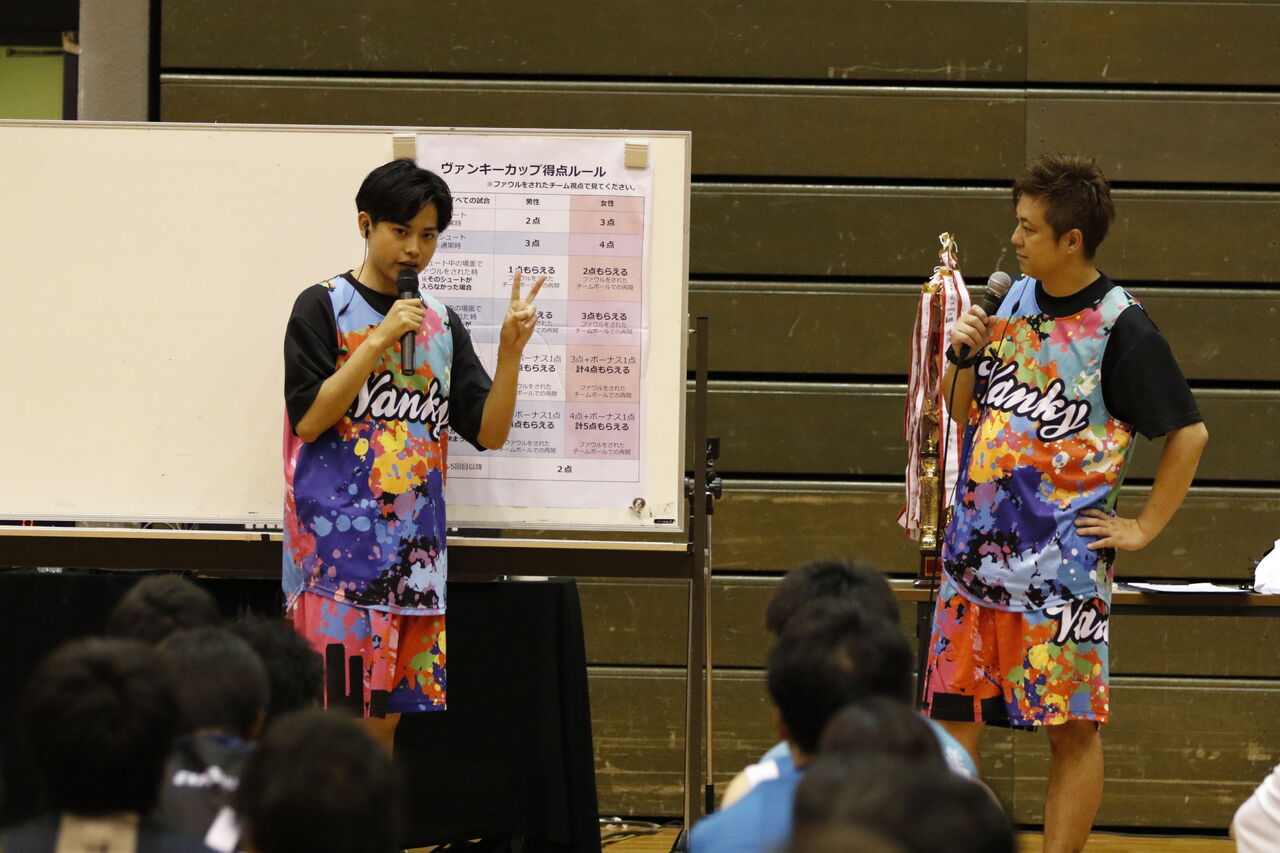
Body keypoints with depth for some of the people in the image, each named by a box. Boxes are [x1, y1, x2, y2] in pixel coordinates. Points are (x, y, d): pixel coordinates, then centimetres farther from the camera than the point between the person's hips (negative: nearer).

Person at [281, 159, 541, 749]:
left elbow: (489, 432, 9)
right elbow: (309, 419, -10)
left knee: (384, 719, 6)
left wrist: (510, 351, -6)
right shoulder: (325, 308, 0)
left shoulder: (442, 326, 14)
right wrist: (381, 338, -13)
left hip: (414, 546, 5)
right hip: (340, 540, -5)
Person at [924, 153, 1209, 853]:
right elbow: (964, 410, 19)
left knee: (1072, 729, 0)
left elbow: (1189, 433, -6)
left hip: (1063, 558, -6)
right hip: (976, 547, 6)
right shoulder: (1016, 298, 9)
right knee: (952, 715, 7)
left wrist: (1144, 527, -6)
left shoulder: (1119, 326, -10)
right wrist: (963, 357, 0)